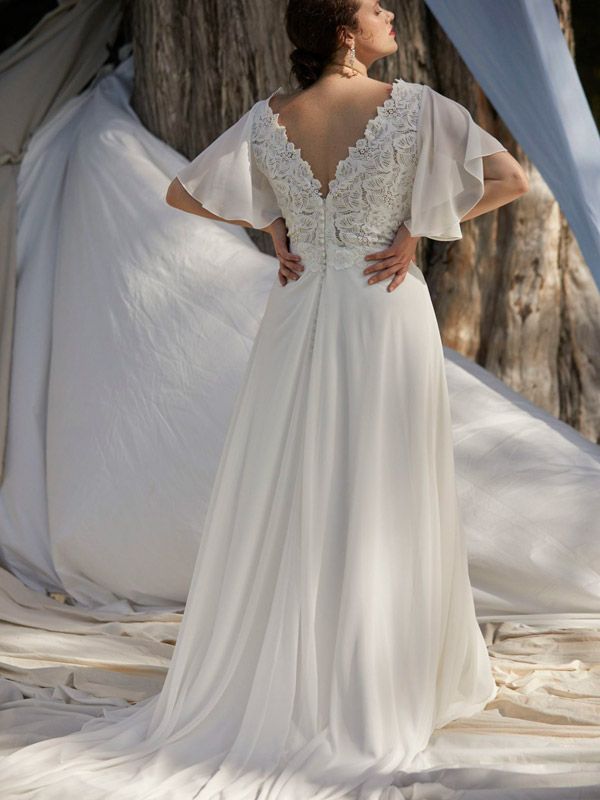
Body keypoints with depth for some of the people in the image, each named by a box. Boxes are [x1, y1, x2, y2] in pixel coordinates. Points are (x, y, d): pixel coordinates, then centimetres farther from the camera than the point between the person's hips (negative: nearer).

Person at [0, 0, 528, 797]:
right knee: (380, 509, 5)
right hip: (387, 321, -3)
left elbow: (181, 193, 8)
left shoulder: (268, 119, 0)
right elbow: (512, 179, -12)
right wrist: (421, 228, -4)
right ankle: (369, 694, 10)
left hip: (299, 324, 3)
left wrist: (273, 226, 9)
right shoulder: (415, 108, -10)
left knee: (280, 510, 9)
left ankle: (261, 683, 13)